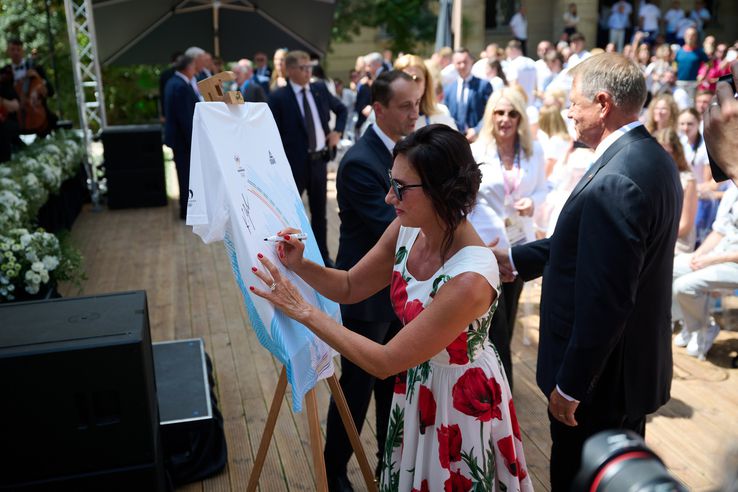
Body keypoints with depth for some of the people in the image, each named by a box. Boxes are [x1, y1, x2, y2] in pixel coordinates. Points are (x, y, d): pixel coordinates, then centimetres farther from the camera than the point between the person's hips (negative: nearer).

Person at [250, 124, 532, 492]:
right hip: (416, 386, 7)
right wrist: (300, 265, -18)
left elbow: (384, 362, -29)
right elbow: (350, 287, 1)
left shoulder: (470, 280, -36)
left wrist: (302, 311, -27)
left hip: (462, 401, -6)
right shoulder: (407, 230, -14)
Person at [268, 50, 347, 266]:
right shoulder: (278, 97, -11)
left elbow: (342, 109, 21)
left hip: (319, 160, 5)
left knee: (319, 211, 15)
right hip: (293, 163, -5)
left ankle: (322, 254, 29)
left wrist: (337, 131, 6)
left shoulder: (320, 89, 4)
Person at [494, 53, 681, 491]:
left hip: (602, 374, -9)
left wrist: (570, 384, -20)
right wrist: (515, 259, 11)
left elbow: (603, 300, -29)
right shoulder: (652, 156, 3)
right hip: (636, 362, 9)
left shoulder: (614, 182, -29)